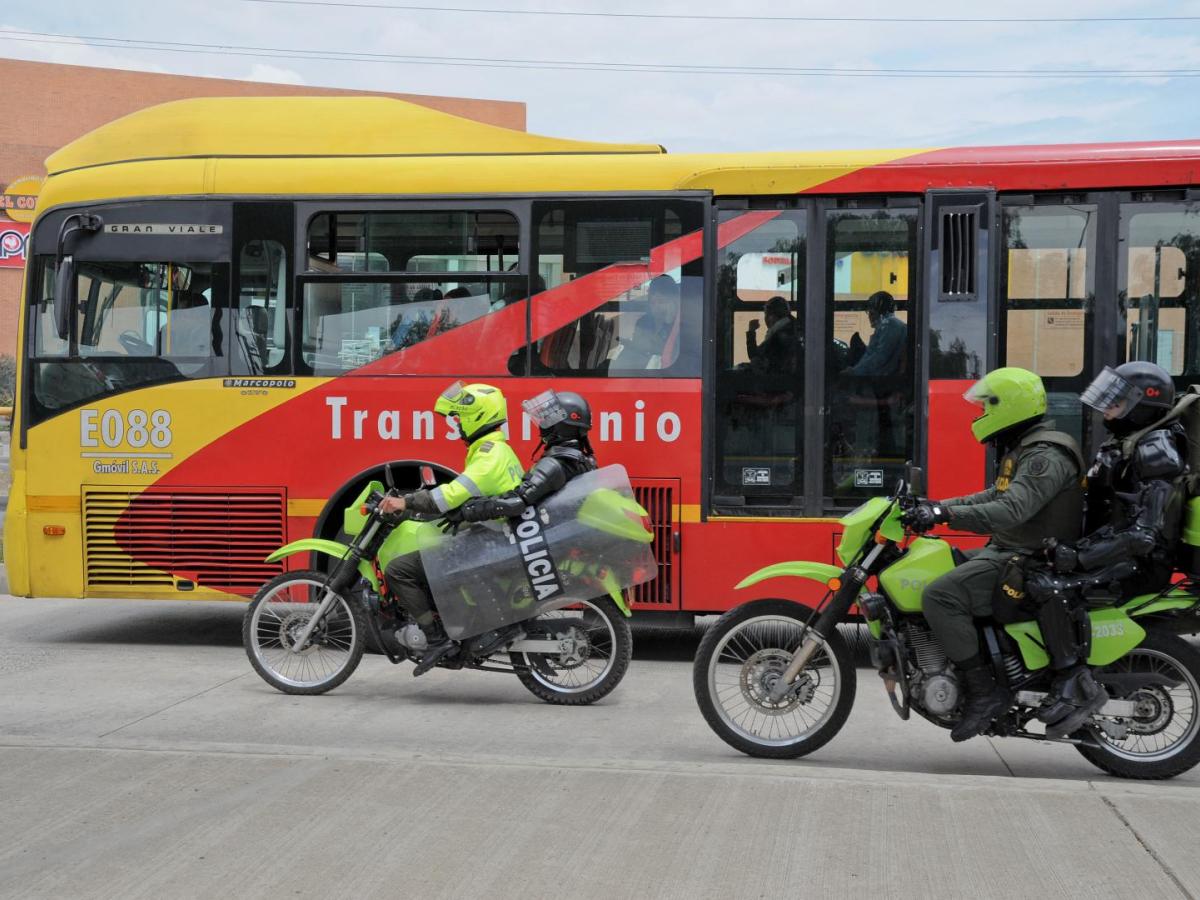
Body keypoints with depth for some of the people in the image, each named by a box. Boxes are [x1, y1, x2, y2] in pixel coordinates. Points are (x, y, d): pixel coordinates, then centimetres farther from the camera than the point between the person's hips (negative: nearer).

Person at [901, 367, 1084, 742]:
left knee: (940, 596, -25)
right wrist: (936, 506, 14)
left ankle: (984, 692, -22)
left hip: (1030, 560, -11)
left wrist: (947, 514, -38)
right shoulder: (1022, 449, 17)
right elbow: (994, 497, 25)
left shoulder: (1046, 456, -18)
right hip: (1008, 550, 11)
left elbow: (1011, 511, -32)